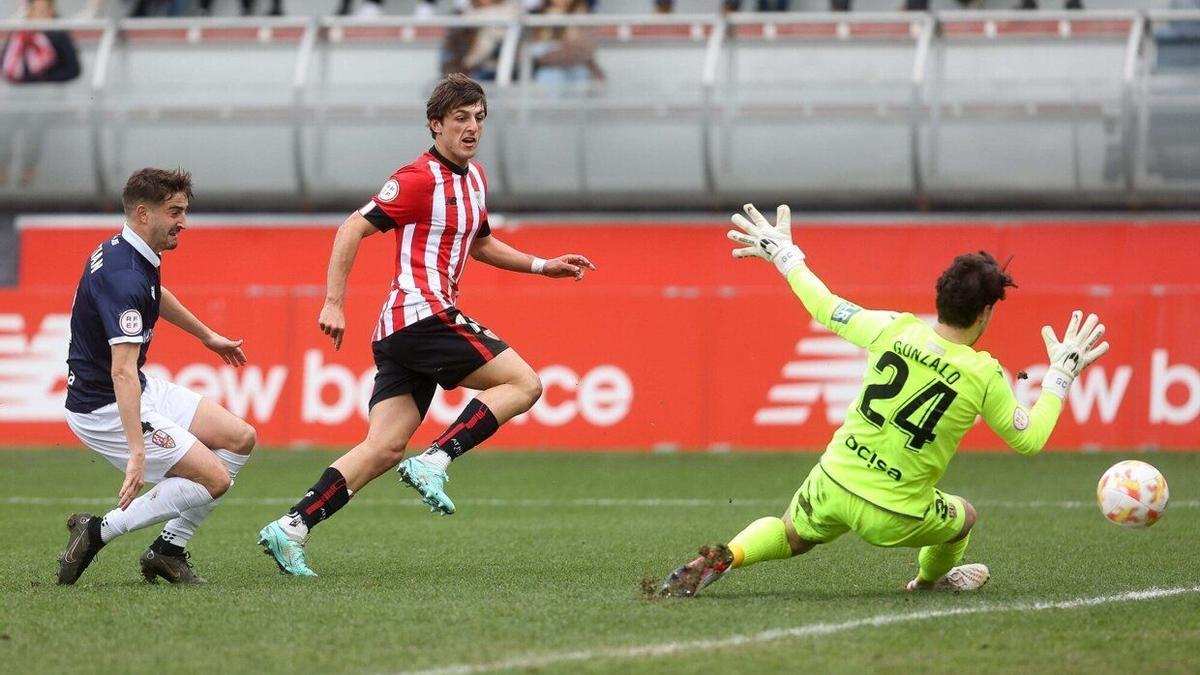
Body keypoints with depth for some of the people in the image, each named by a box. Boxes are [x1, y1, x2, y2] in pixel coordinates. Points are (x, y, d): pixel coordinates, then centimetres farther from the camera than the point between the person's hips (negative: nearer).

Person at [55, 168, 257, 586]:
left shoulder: (130, 253, 5)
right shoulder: (125, 278, -28)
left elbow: (155, 295, 31)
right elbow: (122, 372, -38)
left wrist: (207, 336, 45)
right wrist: (137, 453, -45)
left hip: (142, 391, 10)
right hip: (104, 409, -10)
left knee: (240, 438, 8)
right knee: (214, 478, -14)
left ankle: (169, 550, 10)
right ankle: (97, 532, -6)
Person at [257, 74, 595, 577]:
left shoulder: (474, 178, 20)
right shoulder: (420, 179, -8)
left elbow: (481, 243, 37)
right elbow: (352, 230, -11)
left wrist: (542, 266, 28)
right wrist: (334, 303, -17)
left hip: (399, 331, 9)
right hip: (422, 314, -9)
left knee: (385, 449, 0)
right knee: (523, 384, -10)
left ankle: (291, 527, -7)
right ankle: (434, 461, -15)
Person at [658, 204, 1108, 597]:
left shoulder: (893, 330, -9)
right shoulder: (983, 375, -15)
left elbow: (827, 309, 7)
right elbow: (1029, 439, -1)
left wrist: (784, 255, 22)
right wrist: (1062, 373, 9)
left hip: (833, 483, 2)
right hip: (895, 517, -2)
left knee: (787, 535, 29)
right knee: (963, 517, 29)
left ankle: (726, 555, 1)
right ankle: (931, 579, 54)